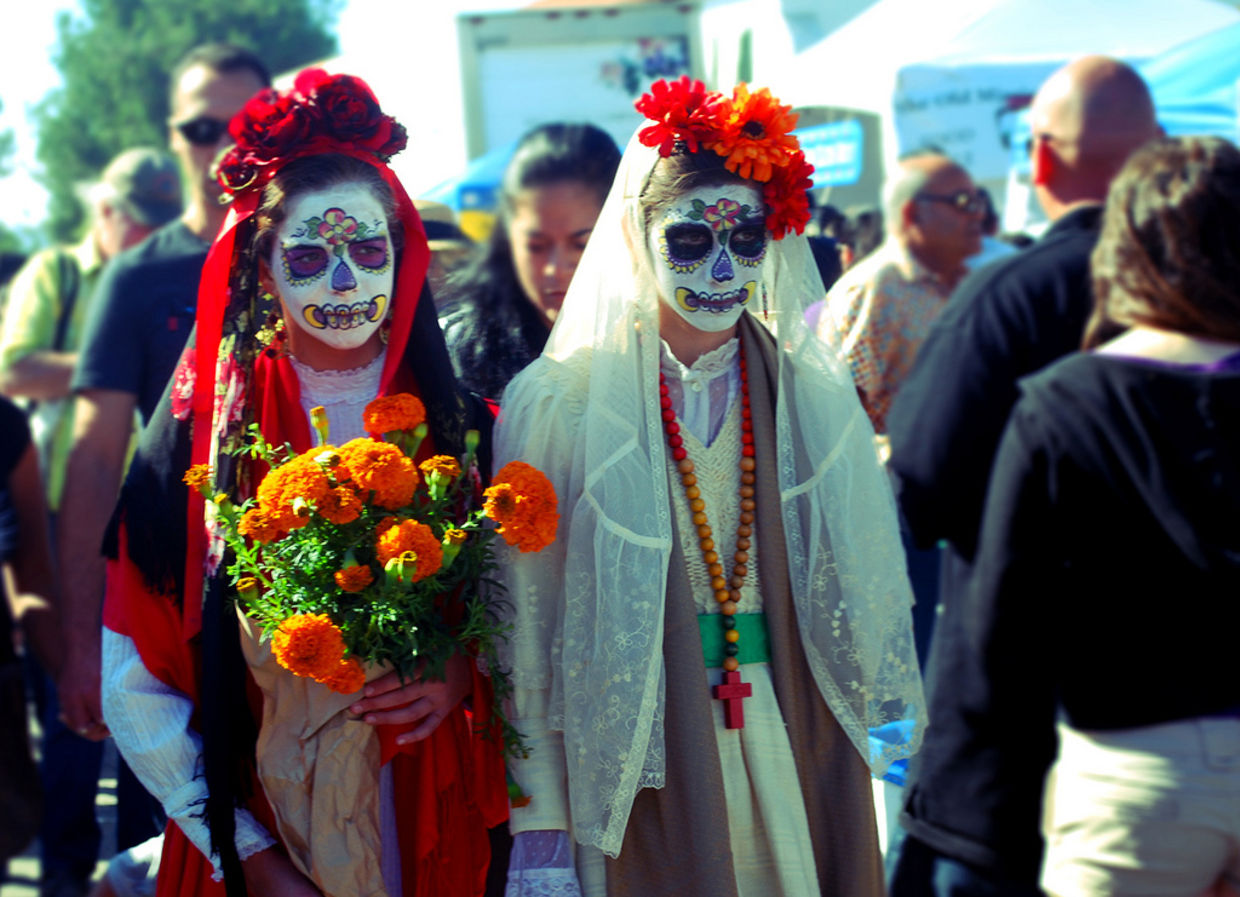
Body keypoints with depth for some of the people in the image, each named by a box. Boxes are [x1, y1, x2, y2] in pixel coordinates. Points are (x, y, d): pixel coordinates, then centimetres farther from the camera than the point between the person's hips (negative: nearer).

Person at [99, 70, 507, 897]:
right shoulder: (205, 432, -6)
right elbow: (138, 683, -6)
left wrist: (465, 674, -13)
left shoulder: (460, 427, -1)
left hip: (434, 825, 1)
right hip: (260, 824, -1)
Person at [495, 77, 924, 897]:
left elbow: (863, 591, 10)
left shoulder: (815, 397, 4)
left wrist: (896, 734, 7)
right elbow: (530, 628, -7)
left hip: (798, 754, 3)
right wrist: (541, 830, -10)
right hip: (641, 762, -3)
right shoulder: (558, 403, -7)